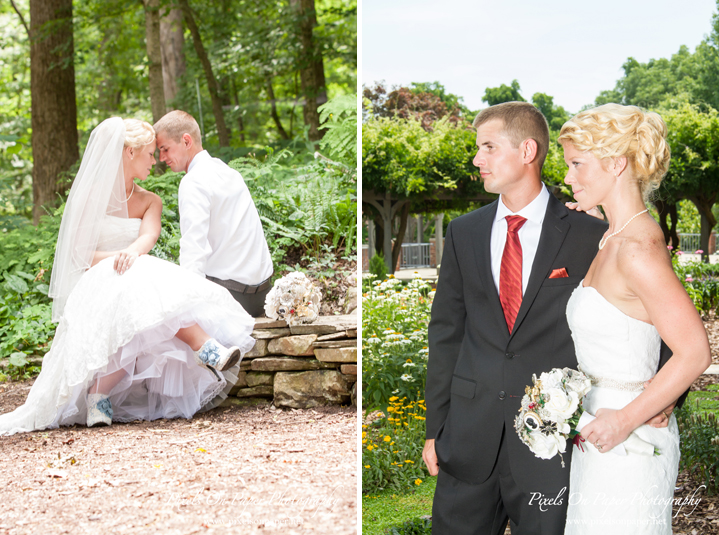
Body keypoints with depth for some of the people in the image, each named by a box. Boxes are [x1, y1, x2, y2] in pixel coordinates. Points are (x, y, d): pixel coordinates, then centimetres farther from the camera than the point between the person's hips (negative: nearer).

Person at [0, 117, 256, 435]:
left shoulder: (150, 202, 15)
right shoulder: (91, 195, 4)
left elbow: (149, 235, -9)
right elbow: (78, 253, -4)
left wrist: (133, 252, -34)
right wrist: (116, 258, -22)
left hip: (139, 281, 5)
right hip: (98, 287, -5)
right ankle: (207, 350, -54)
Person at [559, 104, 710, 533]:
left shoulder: (637, 248, -20)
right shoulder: (614, 239, 9)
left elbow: (695, 352, -22)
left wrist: (625, 420, -18)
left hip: (627, 444, -9)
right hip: (600, 428, 9)